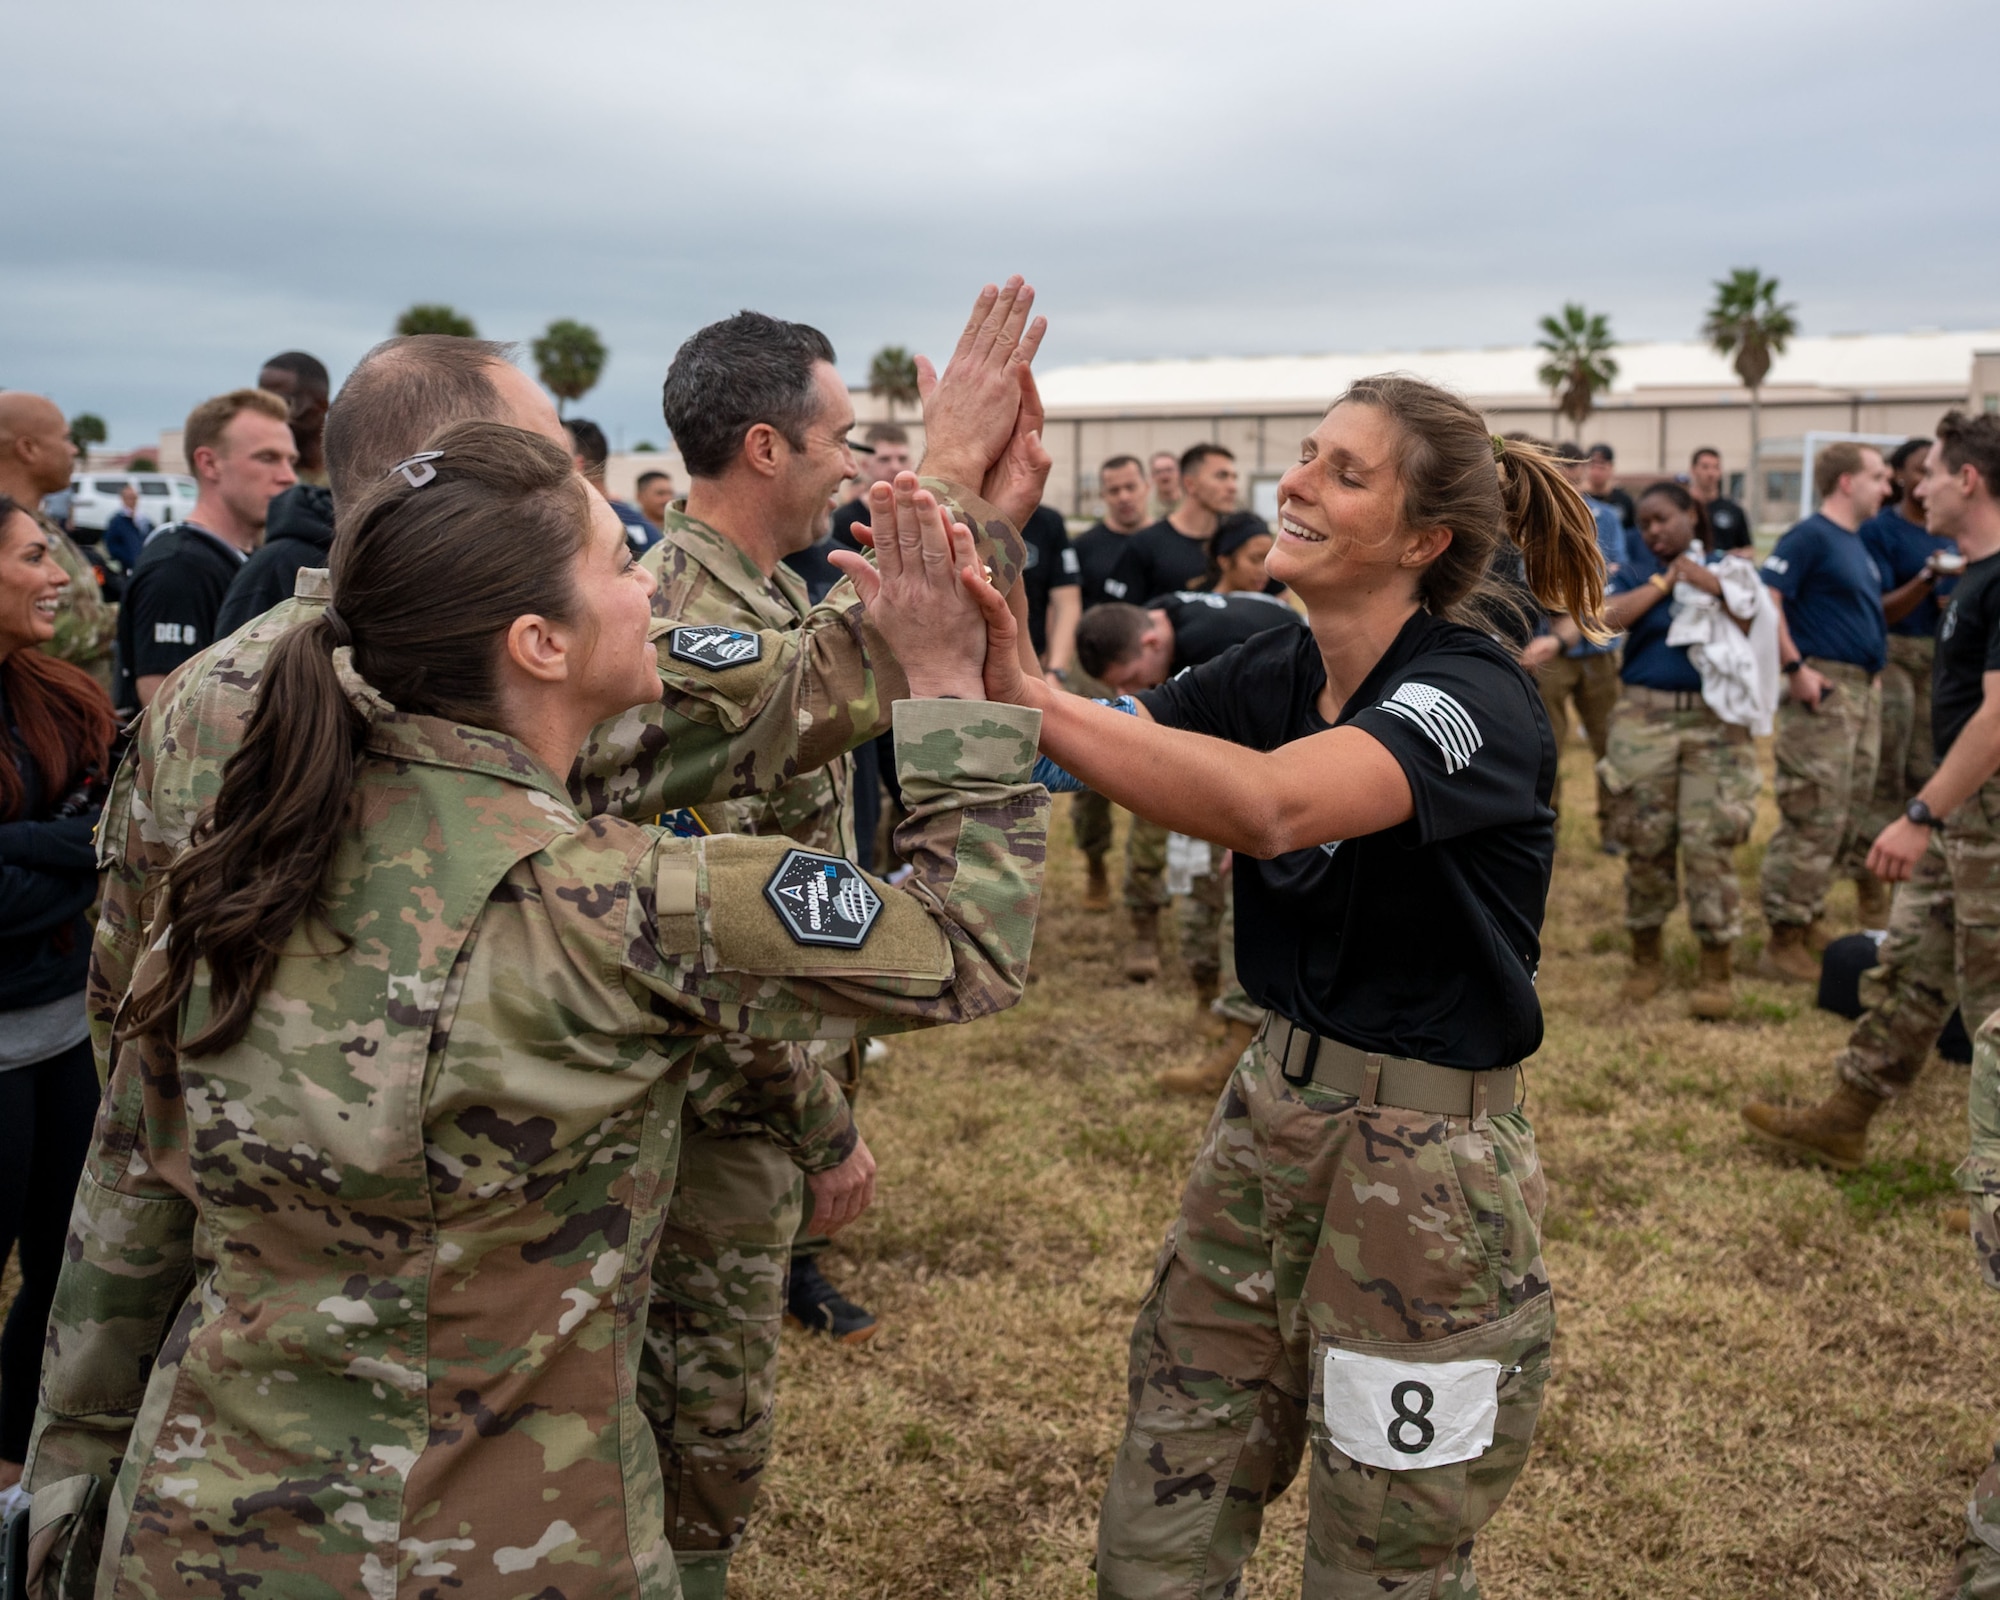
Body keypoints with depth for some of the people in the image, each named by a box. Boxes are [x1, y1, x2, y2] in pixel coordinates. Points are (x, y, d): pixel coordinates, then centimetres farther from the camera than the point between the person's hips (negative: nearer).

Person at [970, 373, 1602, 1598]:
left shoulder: (1474, 694, -20)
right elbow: (1096, 748, -8)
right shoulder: (1277, 672, 3)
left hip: (1425, 1163, -6)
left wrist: (1018, 692, -42)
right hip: (1274, 1110, 7)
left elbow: (1270, 805, -39)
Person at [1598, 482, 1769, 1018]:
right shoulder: (1634, 571, 9)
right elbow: (1607, 617, -11)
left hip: (1716, 719, -1)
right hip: (1645, 717, 1)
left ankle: (1716, 972, 4)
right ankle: (1646, 961, 20)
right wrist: (1665, 579, -7)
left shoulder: (1728, 570, 10)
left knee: (1710, 844, -6)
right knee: (1645, 842, 4)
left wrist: (1715, 590, -11)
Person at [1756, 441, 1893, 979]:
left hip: (1864, 691, 9)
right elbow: (1767, 597, -20)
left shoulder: (1857, 543, 18)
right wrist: (1796, 667, -22)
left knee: (1843, 822, 14)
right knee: (1812, 822, -9)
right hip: (1824, 691, -9)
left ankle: (1809, 920, 25)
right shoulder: (1810, 536, -10)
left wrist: (1873, 670, 17)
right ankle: (1784, 942, -3)